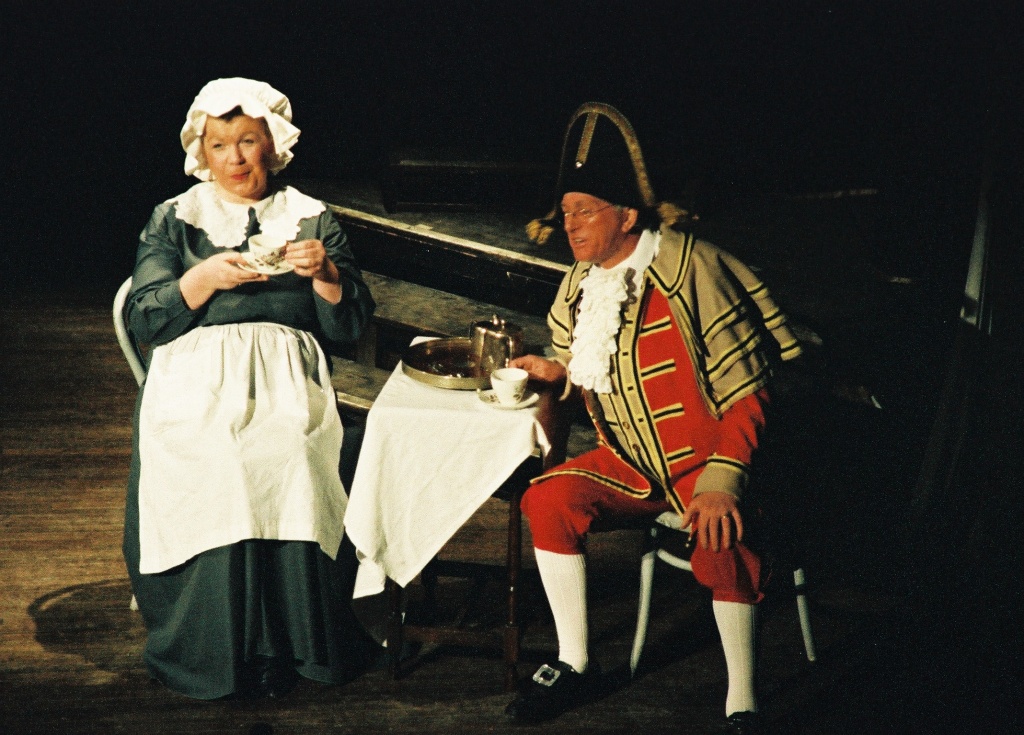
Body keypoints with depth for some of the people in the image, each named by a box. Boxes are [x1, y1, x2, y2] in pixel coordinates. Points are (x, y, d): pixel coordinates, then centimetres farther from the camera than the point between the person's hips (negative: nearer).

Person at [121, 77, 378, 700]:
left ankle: (296, 642, -21)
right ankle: (212, 651, -22)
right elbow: (143, 321, 5)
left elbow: (350, 327, 11)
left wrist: (325, 273, -7)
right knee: (207, 462, -32)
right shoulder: (174, 219, 18)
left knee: (291, 457, -33)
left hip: (288, 380, 0)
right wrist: (204, 278, -9)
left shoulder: (314, 219, 19)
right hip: (195, 380, 0)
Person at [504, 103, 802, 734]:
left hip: (707, 456, -6)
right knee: (549, 498, -15)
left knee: (722, 536, -34)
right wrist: (560, 370, 0)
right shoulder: (581, 284, 4)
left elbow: (747, 392, -19)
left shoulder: (689, 267, -18)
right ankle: (574, 665, -2)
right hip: (632, 462, 7)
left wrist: (722, 481, -29)